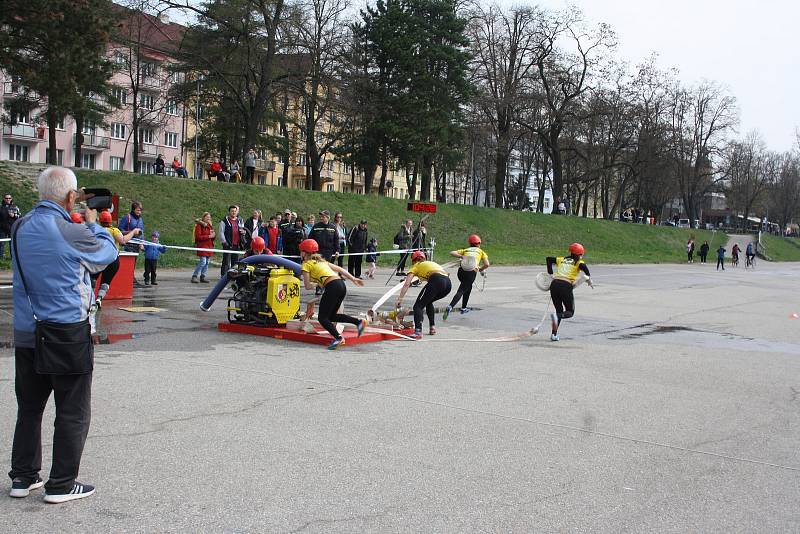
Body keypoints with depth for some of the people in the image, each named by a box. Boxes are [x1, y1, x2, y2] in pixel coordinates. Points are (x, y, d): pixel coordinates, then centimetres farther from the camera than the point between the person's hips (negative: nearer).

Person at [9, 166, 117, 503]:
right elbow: (108, 253, 1)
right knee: (73, 413, 6)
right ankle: (61, 484, 11)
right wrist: (93, 222, 17)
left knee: (29, 408, 17)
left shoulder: (21, 228, 2)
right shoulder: (72, 233, -17)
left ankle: (23, 477, 25)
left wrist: (68, 213, 20)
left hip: (26, 333, 7)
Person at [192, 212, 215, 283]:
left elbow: (212, 235, 24)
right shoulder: (199, 225, -6)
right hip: (202, 246, -8)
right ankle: (194, 277, -9)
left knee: (207, 263, 6)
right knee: (203, 262, -14)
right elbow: (198, 236, -13)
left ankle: (202, 277, 12)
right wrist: (208, 236, -17)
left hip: (209, 246, 8)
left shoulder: (210, 225, 18)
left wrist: (213, 235, 0)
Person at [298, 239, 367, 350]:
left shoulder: (306, 264, 7)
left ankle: (338, 338, -19)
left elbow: (307, 286, 2)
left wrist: (317, 284, 20)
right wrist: (353, 279, 24)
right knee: (331, 316, 17)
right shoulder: (321, 261, 28)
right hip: (342, 286, 8)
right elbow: (340, 269, 25)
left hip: (332, 286, -8)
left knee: (322, 317, 0)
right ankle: (359, 322, 3)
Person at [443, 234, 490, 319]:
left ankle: (464, 308, 28)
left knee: (468, 287, 28)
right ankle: (450, 307, -30)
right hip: (472, 272, -4)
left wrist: (461, 256, 6)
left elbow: (452, 253, 10)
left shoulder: (465, 250, 23)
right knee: (461, 291, -8)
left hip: (462, 270, 4)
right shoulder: (481, 251, 19)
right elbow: (487, 264, 6)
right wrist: (481, 269, 23)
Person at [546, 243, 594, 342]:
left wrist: (550, 273, 21)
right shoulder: (579, 263, 10)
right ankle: (556, 316, -23)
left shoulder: (562, 259, 23)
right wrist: (589, 279, -6)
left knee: (559, 310, 19)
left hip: (554, 284, 5)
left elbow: (549, 259, 21)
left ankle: (554, 334, 8)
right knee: (570, 312, 9)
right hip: (566, 286, -5)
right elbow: (583, 267, -12)